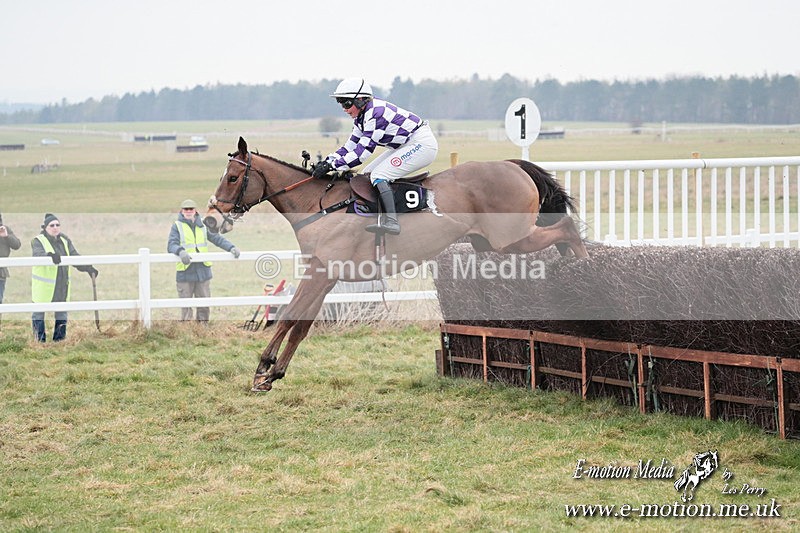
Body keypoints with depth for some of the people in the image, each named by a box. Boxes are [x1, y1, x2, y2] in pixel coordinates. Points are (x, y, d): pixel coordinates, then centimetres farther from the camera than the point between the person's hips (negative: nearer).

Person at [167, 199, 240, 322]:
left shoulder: (203, 225, 12)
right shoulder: (177, 226, 1)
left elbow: (217, 238, 9)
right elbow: (171, 245, -9)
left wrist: (231, 248, -6)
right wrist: (180, 251, -30)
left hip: (203, 271, 3)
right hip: (185, 272, -3)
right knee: (186, 306, 0)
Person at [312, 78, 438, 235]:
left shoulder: (375, 113, -25)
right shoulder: (361, 116, 5)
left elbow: (362, 151, -27)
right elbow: (351, 146, 8)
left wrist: (331, 166, -26)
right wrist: (327, 161, -5)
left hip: (422, 144, -11)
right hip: (406, 145, 11)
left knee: (378, 175, -21)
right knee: (367, 173, 8)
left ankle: (391, 222, -32)